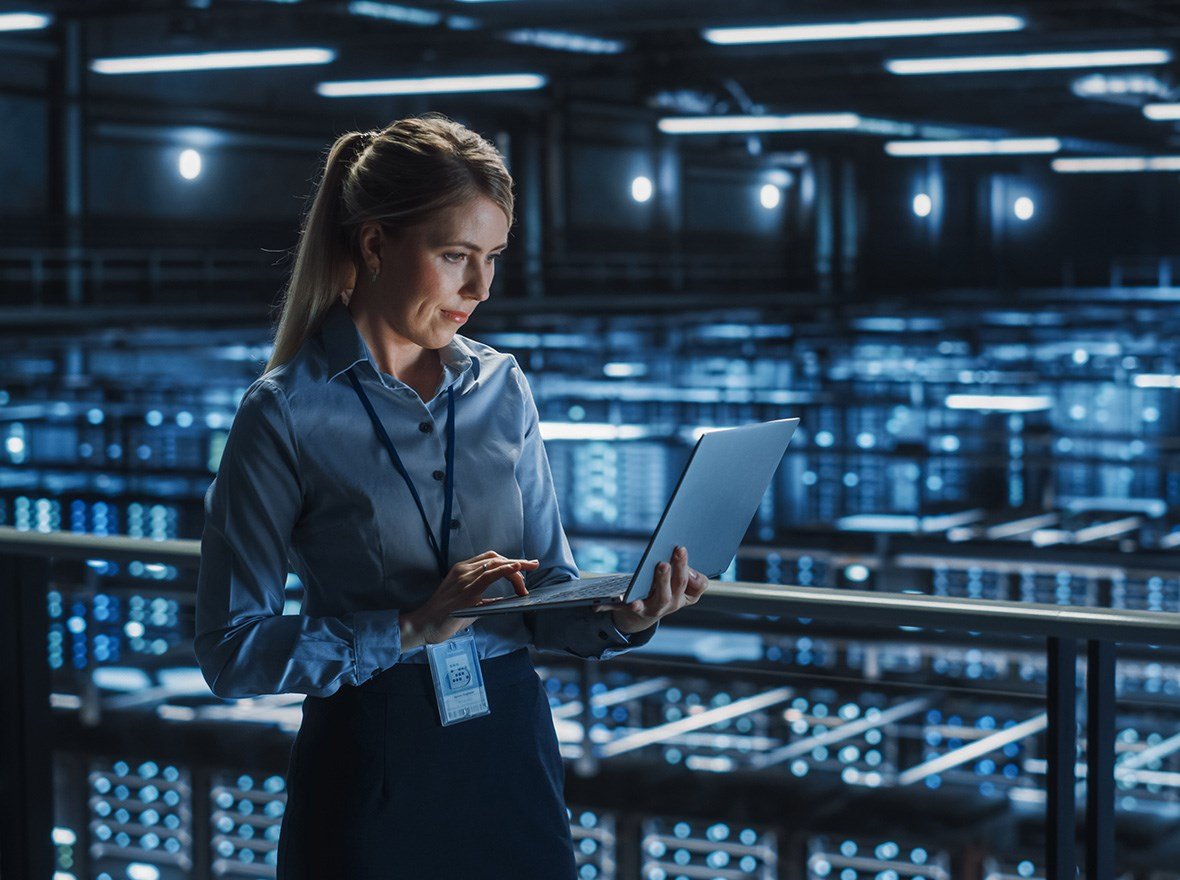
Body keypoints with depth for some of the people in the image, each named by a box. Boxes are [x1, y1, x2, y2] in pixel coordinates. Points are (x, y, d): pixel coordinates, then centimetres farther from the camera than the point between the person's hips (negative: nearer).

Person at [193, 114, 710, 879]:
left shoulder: (503, 387, 4)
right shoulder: (286, 413, -10)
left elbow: (548, 593, 6)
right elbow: (231, 650, -12)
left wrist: (621, 617, -15)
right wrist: (412, 628, -21)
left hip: (514, 754, 4)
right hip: (371, 773, -4)